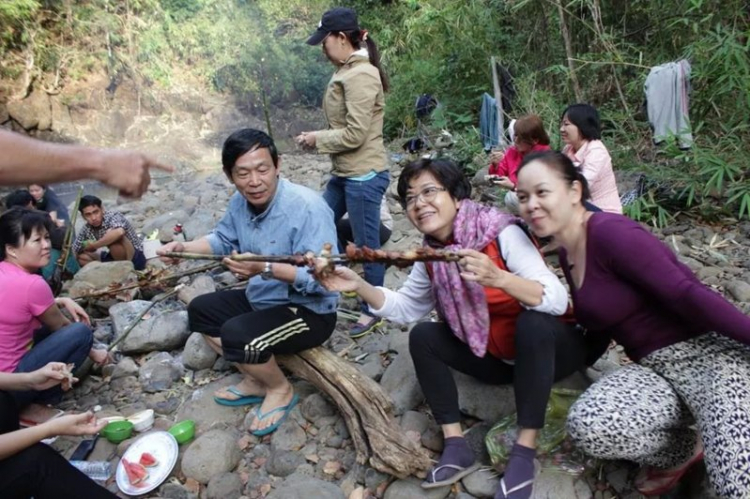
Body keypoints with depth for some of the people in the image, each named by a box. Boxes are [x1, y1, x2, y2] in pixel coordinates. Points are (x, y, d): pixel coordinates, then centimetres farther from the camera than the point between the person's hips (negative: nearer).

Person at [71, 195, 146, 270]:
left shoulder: (112, 216, -21)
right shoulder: (87, 229, -2)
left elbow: (119, 232, -45)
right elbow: (74, 252, 7)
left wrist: (93, 245, -31)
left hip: (135, 259, -7)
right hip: (117, 259, 7)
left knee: (111, 233, -29)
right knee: (81, 257, -1)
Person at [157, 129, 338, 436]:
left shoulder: (308, 207, -29)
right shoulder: (240, 202, -4)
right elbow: (223, 239, 15)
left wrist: (264, 268, -43)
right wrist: (184, 247, -2)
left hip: (311, 311, -9)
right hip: (262, 299, 9)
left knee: (237, 335, -28)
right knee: (200, 310, 13)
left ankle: (280, 390, 4)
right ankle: (256, 381, 18)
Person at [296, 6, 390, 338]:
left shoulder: (360, 75, -18)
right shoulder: (348, 71, 11)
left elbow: (355, 134, -21)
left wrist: (317, 139, -9)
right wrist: (319, 137, 2)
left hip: (364, 176, -10)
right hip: (345, 173, 10)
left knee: (367, 245, 3)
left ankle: (372, 311, 20)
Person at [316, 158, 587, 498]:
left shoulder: (502, 233, -25)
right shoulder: (431, 255, -6)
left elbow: (556, 301, -33)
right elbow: (404, 307, 3)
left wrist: (498, 278, -50)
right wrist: (358, 286, -13)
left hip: (548, 346, -5)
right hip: (495, 356, 6)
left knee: (532, 323, -36)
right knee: (422, 336, -10)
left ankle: (525, 452, -22)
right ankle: (456, 446, -8)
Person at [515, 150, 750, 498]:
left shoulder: (611, 233, -16)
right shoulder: (567, 253, 10)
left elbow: (686, 294, -20)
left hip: (710, 352, -7)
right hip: (656, 369, 7)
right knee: (588, 425, -23)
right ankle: (683, 448, 5)